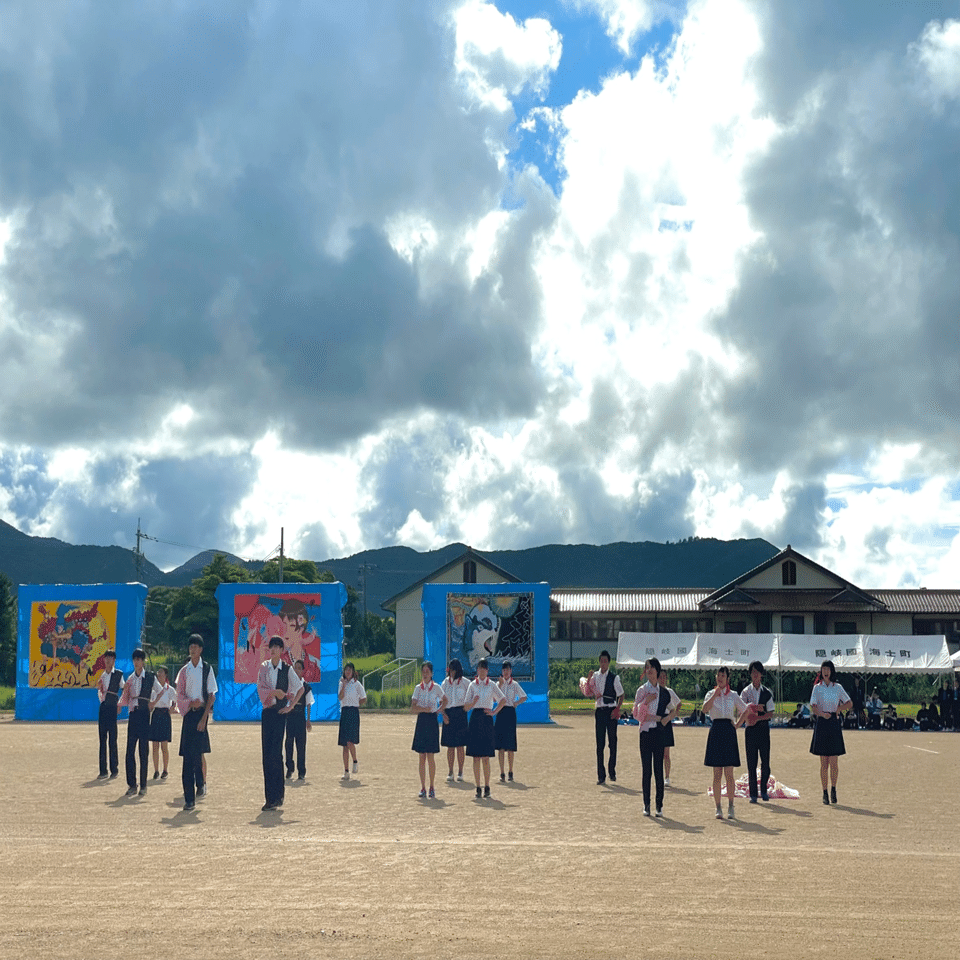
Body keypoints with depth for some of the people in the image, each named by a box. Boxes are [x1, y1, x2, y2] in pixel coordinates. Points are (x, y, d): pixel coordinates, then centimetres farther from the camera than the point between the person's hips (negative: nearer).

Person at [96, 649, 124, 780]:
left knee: (112, 739, -5)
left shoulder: (119, 674, -1)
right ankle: (103, 771, 9)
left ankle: (114, 769, 1)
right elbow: (100, 693, 18)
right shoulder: (102, 675, 14)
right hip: (103, 707, 5)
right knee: (102, 739, 5)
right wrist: (99, 687, -2)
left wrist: (120, 704, -7)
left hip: (113, 708, -5)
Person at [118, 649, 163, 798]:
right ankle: (132, 785, 7)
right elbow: (126, 699, 13)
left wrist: (153, 703, 1)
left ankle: (143, 785, 4)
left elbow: (160, 691, 11)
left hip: (145, 714, -4)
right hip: (133, 714, 4)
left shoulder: (150, 677, -1)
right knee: (130, 751, 0)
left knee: (144, 751, -1)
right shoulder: (130, 678, 10)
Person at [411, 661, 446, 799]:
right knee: (422, 757, 3)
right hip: (421, 721, 2)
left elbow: (445, 701, 17)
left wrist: (438, 710, 2)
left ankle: (432, 788, 4)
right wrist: (423, 709, -16)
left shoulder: (436, 688, 0)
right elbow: (413, 708, 1)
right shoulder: (418, 688, 6)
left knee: (431, 757, -4)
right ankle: (423, 788, 8)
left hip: (432, 721, -2)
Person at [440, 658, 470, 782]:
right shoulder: (445, 683, 8)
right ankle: (450, 773, 8)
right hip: (448, 715, 2)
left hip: (460, 715, -2)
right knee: (450, 745, 3)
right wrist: (443, 714, -4)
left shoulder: (465, 682, 1)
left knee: (460, 745, -2)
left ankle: (460, 772, 6)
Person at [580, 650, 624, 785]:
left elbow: (621, 695, 2)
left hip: (611, 712, -3)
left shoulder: (614, 678, -2)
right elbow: (588, 693, 8)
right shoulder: (595, 676, 8)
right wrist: (588, 679, -4)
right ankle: (601, 775, 4)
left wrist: (617, 709, -11)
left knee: (612, 742, 2)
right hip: (599, 711, 3)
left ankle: (612, 771, 16)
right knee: (600, 744, 2)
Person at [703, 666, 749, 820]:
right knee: (717, 774, 0)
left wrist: (737, 724, 6)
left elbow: (745, 711, 16)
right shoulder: (711, 694, 6)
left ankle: (730, 808, 5)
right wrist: (715, 694, -15)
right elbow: (705, 709, -12)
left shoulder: (733, 695, 7)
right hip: (715, 731, 0)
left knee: (729, 774, -2)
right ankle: (718, 808, 5)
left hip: (729, 732, 0)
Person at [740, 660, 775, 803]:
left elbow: (770, 714, 1)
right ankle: (753, 794, 6)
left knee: (765, 762, 0)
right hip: (750, 728, -1)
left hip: (763, 728, 1)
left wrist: (757, 717, -15)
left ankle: (763, 791, 18)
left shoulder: (767, 692, 6)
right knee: (751, 763, 0)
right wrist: (754, 707, -21)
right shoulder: (745, 692, 4)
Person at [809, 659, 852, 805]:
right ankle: (825, 793, 7)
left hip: (834, 723, 1)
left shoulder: (838, 687, 8)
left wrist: (839, 708, -1)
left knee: (834, 761, -3)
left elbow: (849, 703, 17)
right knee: (824, 762, 1)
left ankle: (833, 789, 14)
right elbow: (813, 707, -6)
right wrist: (823, 714, -25)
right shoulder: (817, 688, 5)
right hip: (821, 724, -1)